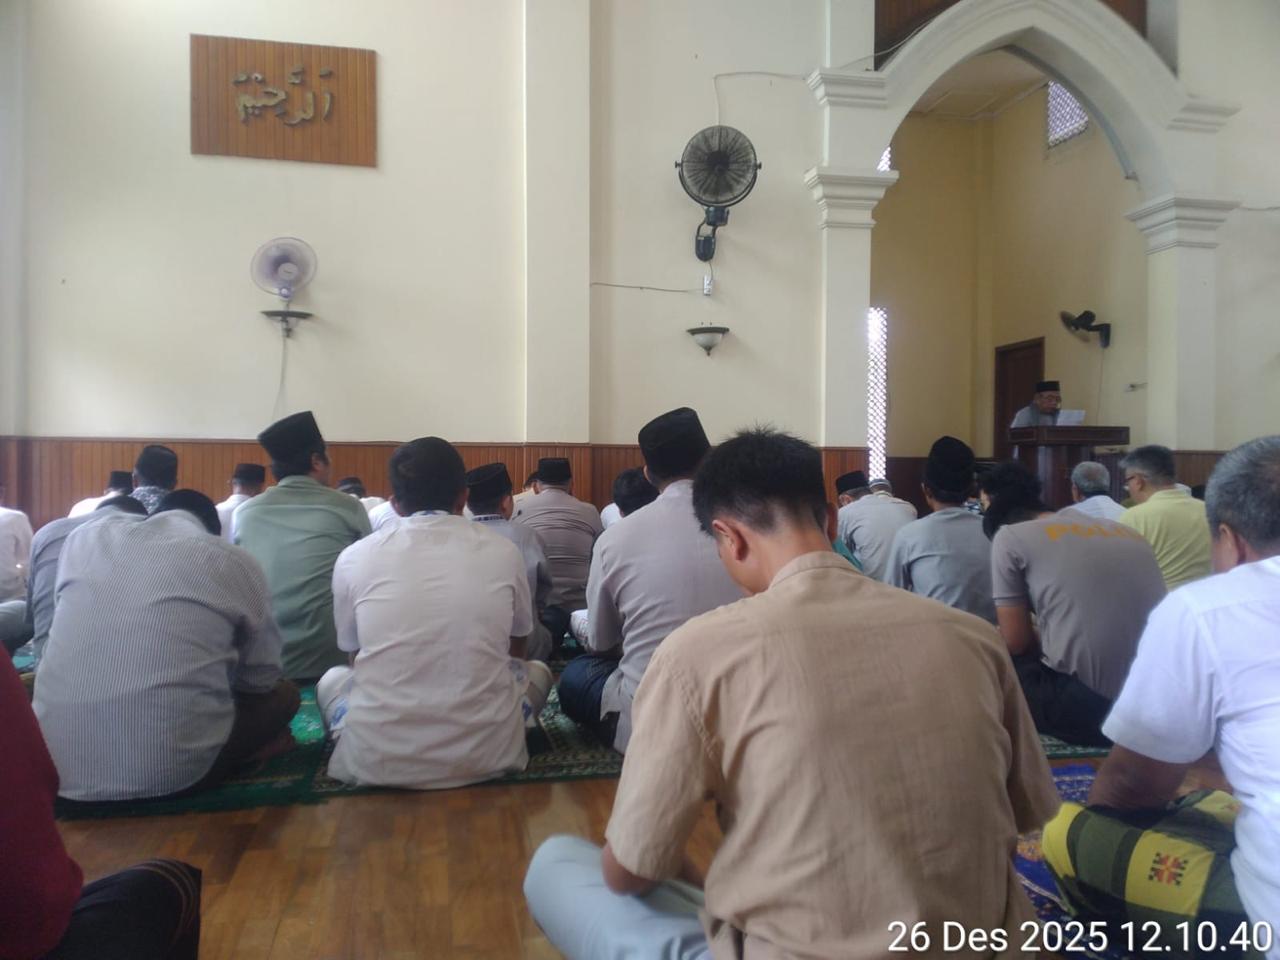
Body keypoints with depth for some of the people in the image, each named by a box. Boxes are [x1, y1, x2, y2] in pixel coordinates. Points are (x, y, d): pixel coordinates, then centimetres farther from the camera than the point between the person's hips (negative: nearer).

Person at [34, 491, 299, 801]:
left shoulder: (87, 535, 9)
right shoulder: (235, 563, 0)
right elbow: (261, 680, 9)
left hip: (56, 761, 5)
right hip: (173, 771, -4)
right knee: (283, 694, 21)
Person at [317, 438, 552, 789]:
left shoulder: (353, 558, 0)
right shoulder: (503, 552, 0)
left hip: (377, 760, 1)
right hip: (484, 754, 0)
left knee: (332, 679, 31)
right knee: (537, 672, 29)